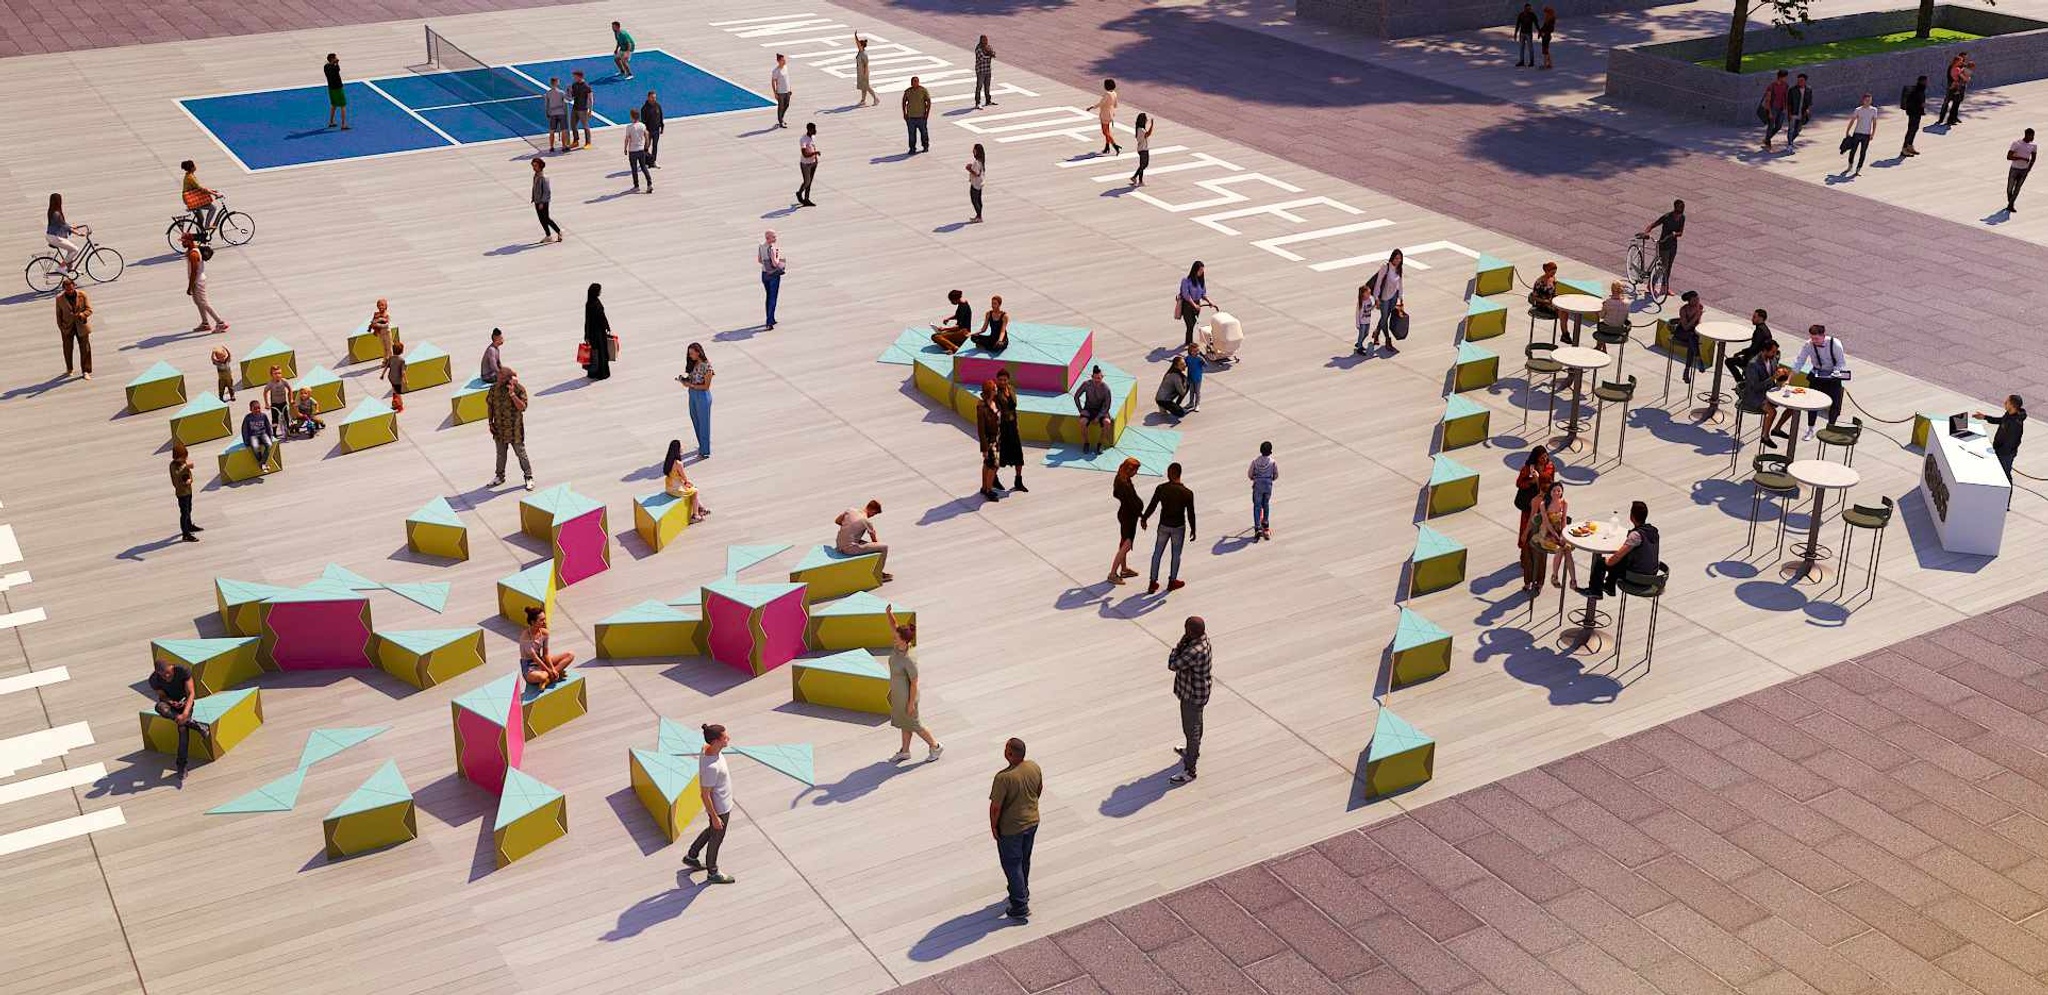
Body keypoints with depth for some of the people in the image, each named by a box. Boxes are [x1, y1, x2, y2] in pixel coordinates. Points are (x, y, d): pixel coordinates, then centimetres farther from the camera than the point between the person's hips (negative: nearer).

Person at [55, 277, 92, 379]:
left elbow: (89, 309, -7)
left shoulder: (82, 295, -9)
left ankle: (86, 371, 9)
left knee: (85, 348, 2)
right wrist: (61, 327, -1)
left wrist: (81, 315, -27)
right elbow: (58, 314, 0)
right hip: (67, 327, 1)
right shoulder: (59, 298, -8)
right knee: (68, 348, 12)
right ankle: (69, 369, 32)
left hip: (81, 326, -1)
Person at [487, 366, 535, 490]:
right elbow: (489, 405, 9)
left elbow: (522, 407, -22)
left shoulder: (519, 389, -16)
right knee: (500, 454, 19)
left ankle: (529, 477, 16)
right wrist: (491, 423, 6)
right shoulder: (494, 388, -3)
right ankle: (500, 476, 35)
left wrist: (512, 394, -32)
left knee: (521, 454, 4)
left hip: (514, 429, -4)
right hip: (499, 428, 4)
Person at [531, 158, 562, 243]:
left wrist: (542, 202, -21)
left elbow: (547, 191, -20)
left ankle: (559, 231, 12)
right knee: (542, 219, 10)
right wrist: (533, 199, 15)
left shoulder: (543, 177, -19)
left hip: (543, 201, -8)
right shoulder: (535, 176, 6)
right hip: (537, 201, 8)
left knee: (546, 219, -3)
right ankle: (548, 236, 18)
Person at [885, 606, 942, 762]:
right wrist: (888, 613, -31)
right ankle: (905, 751, 43)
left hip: (907, 696, -8)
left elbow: (914, 682, -26)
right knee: (903, 722, 24)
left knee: (913, 724, 13)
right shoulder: (899, 645, -16)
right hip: (898, 692, 8)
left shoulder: (909, 660, -36)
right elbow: (893, 626, -10)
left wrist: (911, 704, -17)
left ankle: (935, 747, 33)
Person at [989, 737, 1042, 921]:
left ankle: (1020, 908, 15)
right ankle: (1023, 892, 46)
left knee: (1012, 865, 10)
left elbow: (996, 806, -23)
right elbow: (1040, 790, 6)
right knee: (1025, 860, 26)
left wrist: (993, 826, -7)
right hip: (1032, 822, 6)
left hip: (1010, 828, -6)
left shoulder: (1004, 777, -31)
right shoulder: (1034, 767, -11)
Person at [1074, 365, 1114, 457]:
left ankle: (1099, 445, -15)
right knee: (1083, 422, -33)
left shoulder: (1105, 388, -18)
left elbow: (1107, 406, -10)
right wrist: (1080, 411, -6)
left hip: (1101, 410, 0)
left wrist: (1098, 418, -18)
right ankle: (1086, 444, -11)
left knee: (1107, 422, -32)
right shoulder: (1086, 384, -16)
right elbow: (1076, 396, -1)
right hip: (1088, 409, 0)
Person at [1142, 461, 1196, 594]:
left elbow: (1152, 506, -6)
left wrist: (1144, 518, 10)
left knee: (1157, 553, 13)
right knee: (1176, 554, 16)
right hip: (1179, 528, -1)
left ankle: (1153, 583, 16)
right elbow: (1191, 514, -9)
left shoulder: (1161, 488, -12)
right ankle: (1172, 581, 28)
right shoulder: (1187, 493, -13)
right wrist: (1193, 529, 5)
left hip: (1164, 526, 1)